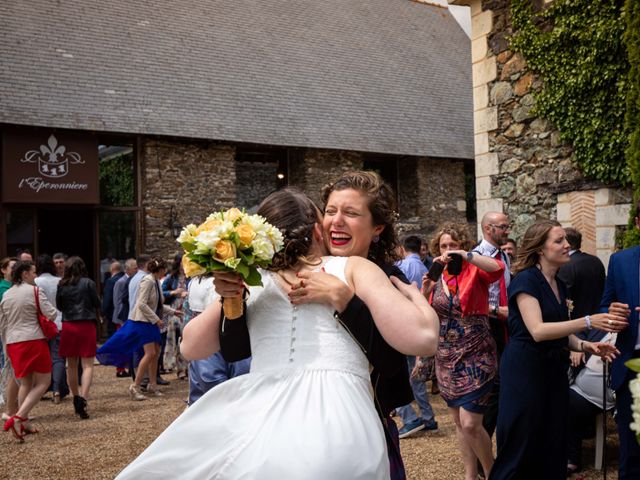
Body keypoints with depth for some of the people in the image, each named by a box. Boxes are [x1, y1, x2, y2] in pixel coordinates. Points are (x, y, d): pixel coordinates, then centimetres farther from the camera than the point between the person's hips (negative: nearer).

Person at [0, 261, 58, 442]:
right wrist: (54, 310, 12)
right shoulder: (35, 291, -7)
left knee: (25, 383, 18)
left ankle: (24, 423, 17)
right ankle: (18, 418, -15)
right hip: (34, 340, -6)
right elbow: (51, 314, -10)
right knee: (43, 382, 1)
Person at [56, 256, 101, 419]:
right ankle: (83, 398, -20)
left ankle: (76, 399, 24)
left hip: (68, 325, 3)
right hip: (87, 325, -3)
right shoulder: (88, 283, -6)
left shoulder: (62, 285, 1)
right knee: (87, 365, -1)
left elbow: (59, 306, 8)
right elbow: (97, 304, -4)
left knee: (72, 365, 15)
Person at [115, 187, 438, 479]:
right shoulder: (353, 268, 9)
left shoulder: (251, 284, 15)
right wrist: (412, 292, 17)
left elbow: (191, 346, 26)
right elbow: (421, 337, -1)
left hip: (259, 433, 1)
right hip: (342, 443, -1)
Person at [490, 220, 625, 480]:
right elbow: (538, 331, -24)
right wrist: (588, 321, -29)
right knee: (521, 448, 1)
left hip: (554, 370, 8)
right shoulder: (525, 280, -14)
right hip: (525, 370, -8)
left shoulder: (559, 284, 11)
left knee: (554, 444, 12)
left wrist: (585, 345, -3)